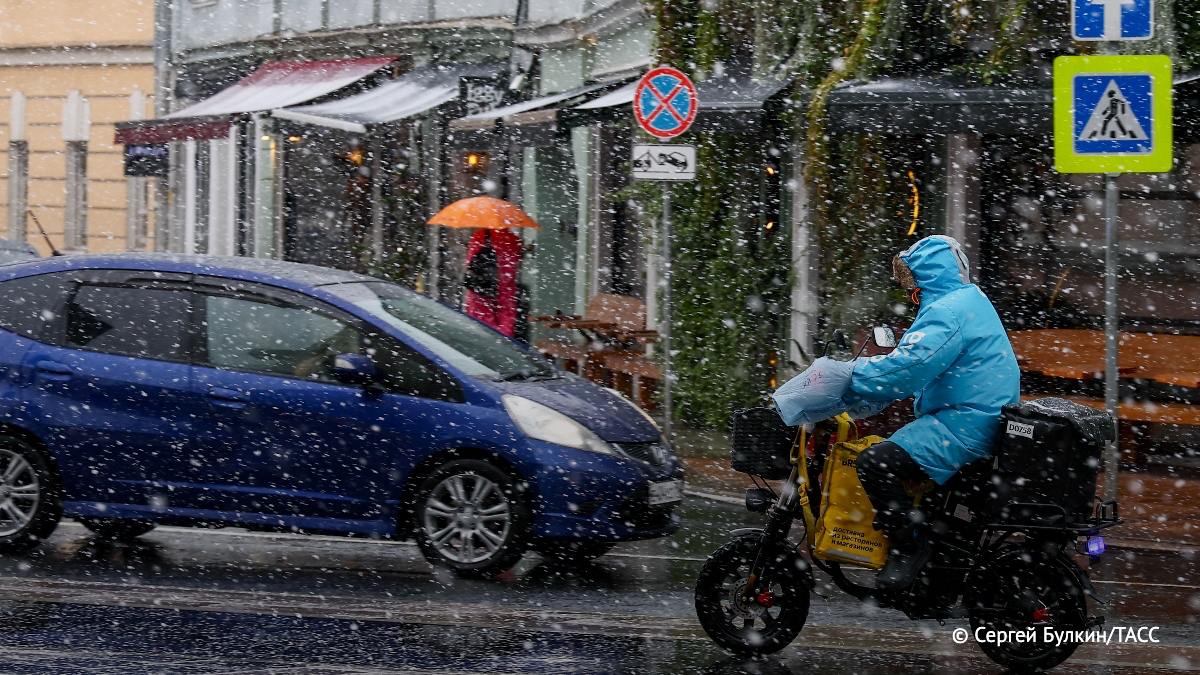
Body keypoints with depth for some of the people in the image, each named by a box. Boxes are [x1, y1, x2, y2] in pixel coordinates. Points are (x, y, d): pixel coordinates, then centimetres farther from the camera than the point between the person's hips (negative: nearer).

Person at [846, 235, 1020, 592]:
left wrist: (847, 380, -19)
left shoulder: (949, 312, -15)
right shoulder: (970, 301, 20)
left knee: (876, 462, -22)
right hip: (983, 418, 12)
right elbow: (911, 359, 26)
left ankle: (910, 545, -17)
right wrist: (860, 369, 17)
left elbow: (908, 367, -26)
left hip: (967, 425, -12)